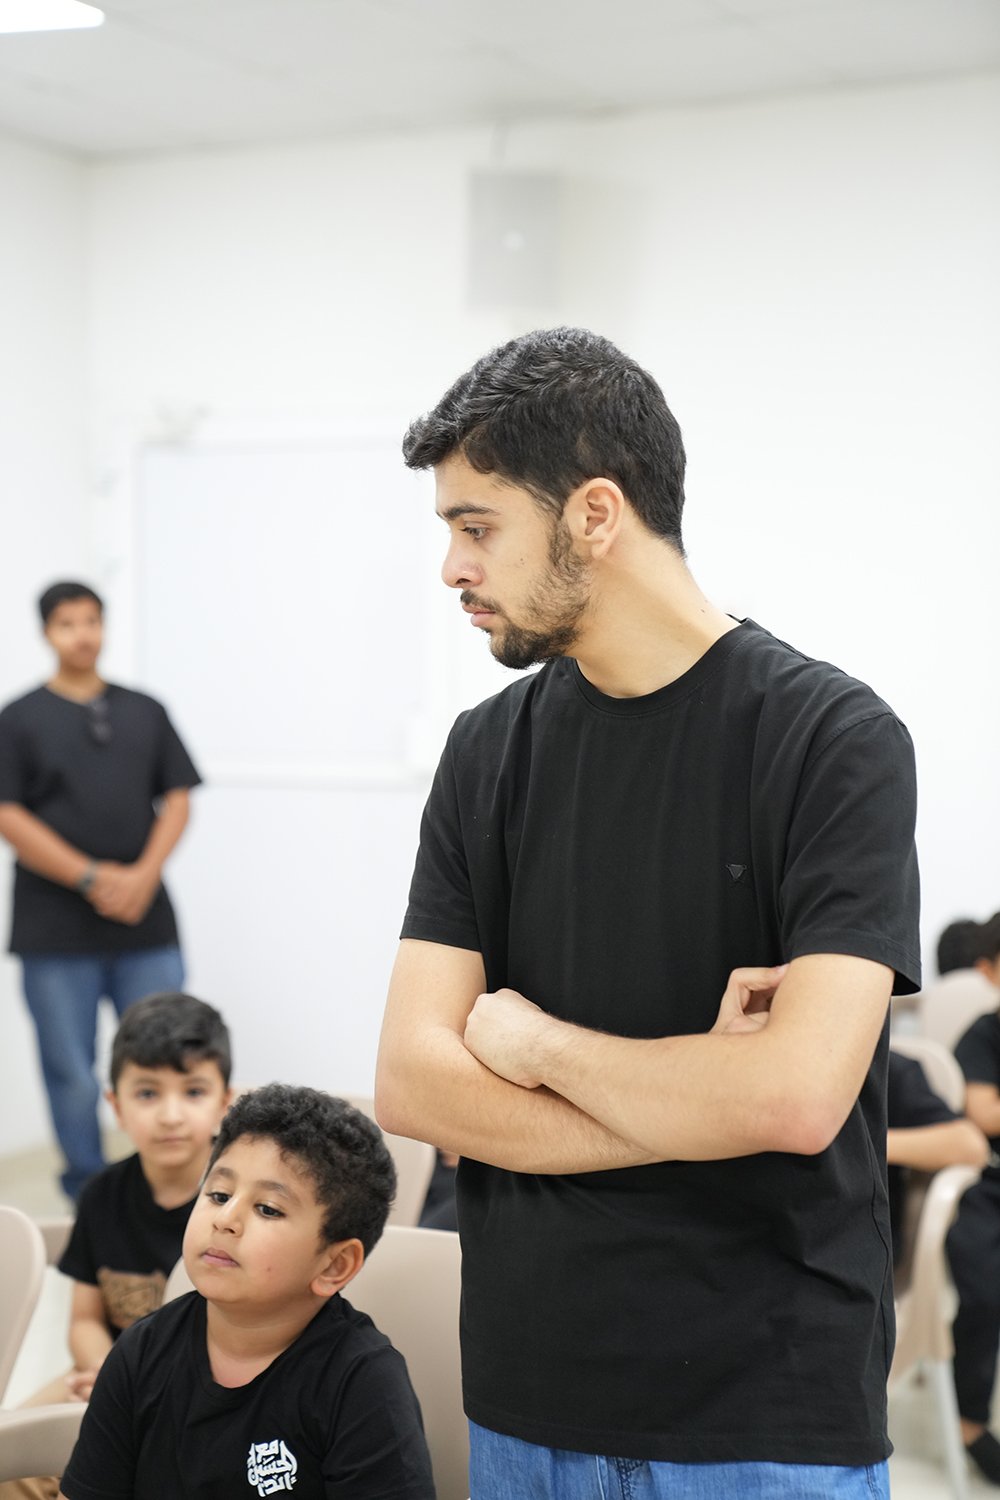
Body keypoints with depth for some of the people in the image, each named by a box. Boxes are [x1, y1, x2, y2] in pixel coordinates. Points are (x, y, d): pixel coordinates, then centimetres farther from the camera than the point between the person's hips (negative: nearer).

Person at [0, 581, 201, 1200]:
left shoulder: (145, 712, 12)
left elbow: (177, 799, 8)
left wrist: (144, 875, -8)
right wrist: (92, 878, -12)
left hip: (146, 923, 2)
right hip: (57, 933, -2)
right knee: (73, 1076, 3)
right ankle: (87, 1194, 16)